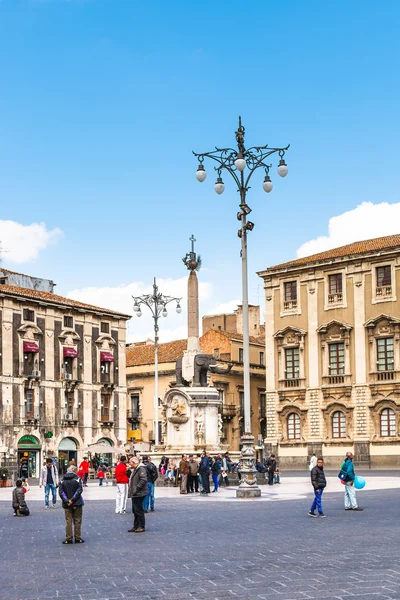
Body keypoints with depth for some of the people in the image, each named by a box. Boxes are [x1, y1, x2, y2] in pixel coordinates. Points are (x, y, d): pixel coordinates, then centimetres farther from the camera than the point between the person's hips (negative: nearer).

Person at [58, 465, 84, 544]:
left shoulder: (63, 480, 4)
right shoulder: (77, 479, -6)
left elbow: (60, 492, -4)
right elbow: (79, 490, -15)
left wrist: (66, 500, -10)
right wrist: (73, 499, -15)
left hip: (67, 504, 2)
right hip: (77, 504, -2)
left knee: (68, 522, 7)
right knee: (77, 521, 7)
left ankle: (68, 538, 6)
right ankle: (78, 538, 9)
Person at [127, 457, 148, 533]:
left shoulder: (141, 469, -14)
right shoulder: (135, 469, 20)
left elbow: (143, 480, -25)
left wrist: (137, 488, -24)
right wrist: (131, 491, 18)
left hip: (139, 494, -11)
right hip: (135, 494, 11)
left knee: (139, 510, -7)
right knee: (135, 510, 13)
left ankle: (142, 527, -1)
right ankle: (136, 526, 20)